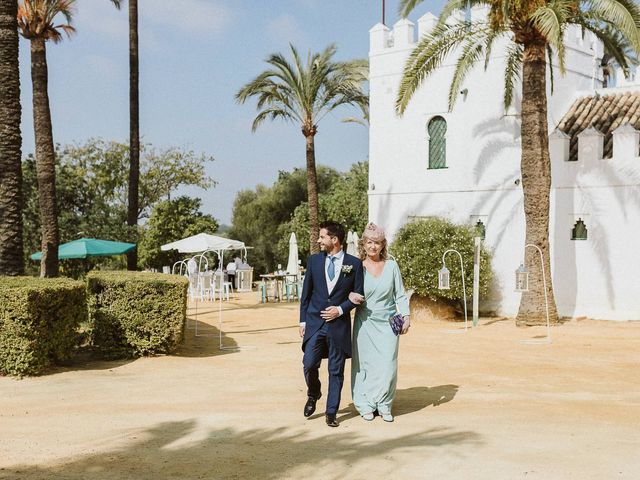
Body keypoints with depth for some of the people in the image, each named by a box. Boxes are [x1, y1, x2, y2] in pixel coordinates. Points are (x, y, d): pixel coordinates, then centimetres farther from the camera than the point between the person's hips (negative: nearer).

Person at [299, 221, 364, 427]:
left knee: (336, 370, 4)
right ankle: (313, 395, 22)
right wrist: (302, 320, 6)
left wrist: (340, 309, -10)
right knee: (309, 364, -8)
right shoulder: (314, 260, 5)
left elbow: (358, 295, 4)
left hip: (339, 324, -1)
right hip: (315, 322, 1)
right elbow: (306, 292, 9)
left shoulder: (354, 263, -1)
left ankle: (331, 412, 14)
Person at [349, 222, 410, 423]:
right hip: (365, 323, -1)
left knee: (388, 365, -3)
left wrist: (406, 316, -2)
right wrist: (350, 296, -14)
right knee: (365, 364, 1)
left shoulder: (391, 266, 4)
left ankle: (384, 406, 11)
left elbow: (400, 295, 8)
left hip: (388, 322, 1)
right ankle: (366, 406, 14)